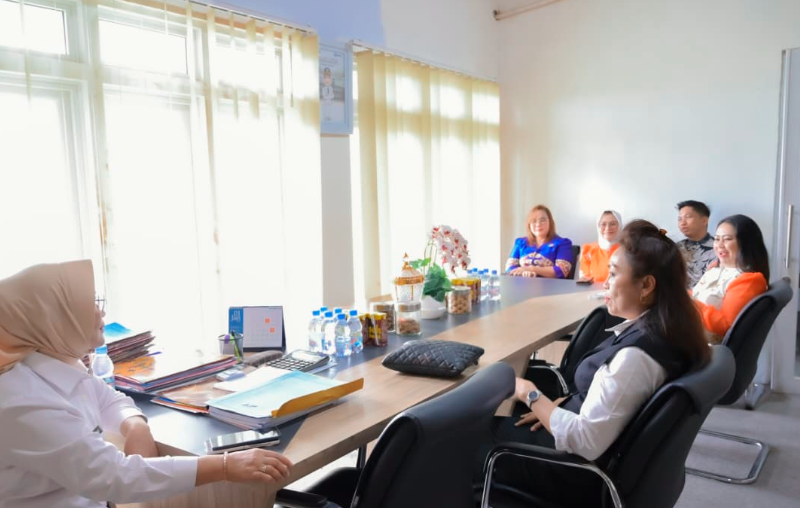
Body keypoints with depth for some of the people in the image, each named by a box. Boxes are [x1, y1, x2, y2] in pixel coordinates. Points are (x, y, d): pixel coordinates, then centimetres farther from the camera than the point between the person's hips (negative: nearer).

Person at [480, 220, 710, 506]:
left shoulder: (635, 356, -32)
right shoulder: (667, 331, -3)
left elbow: (585, 442, -31)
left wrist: (530, 395, -18)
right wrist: (558, 406, 3)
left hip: (583, 471, -8)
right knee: (501, 423, 21)